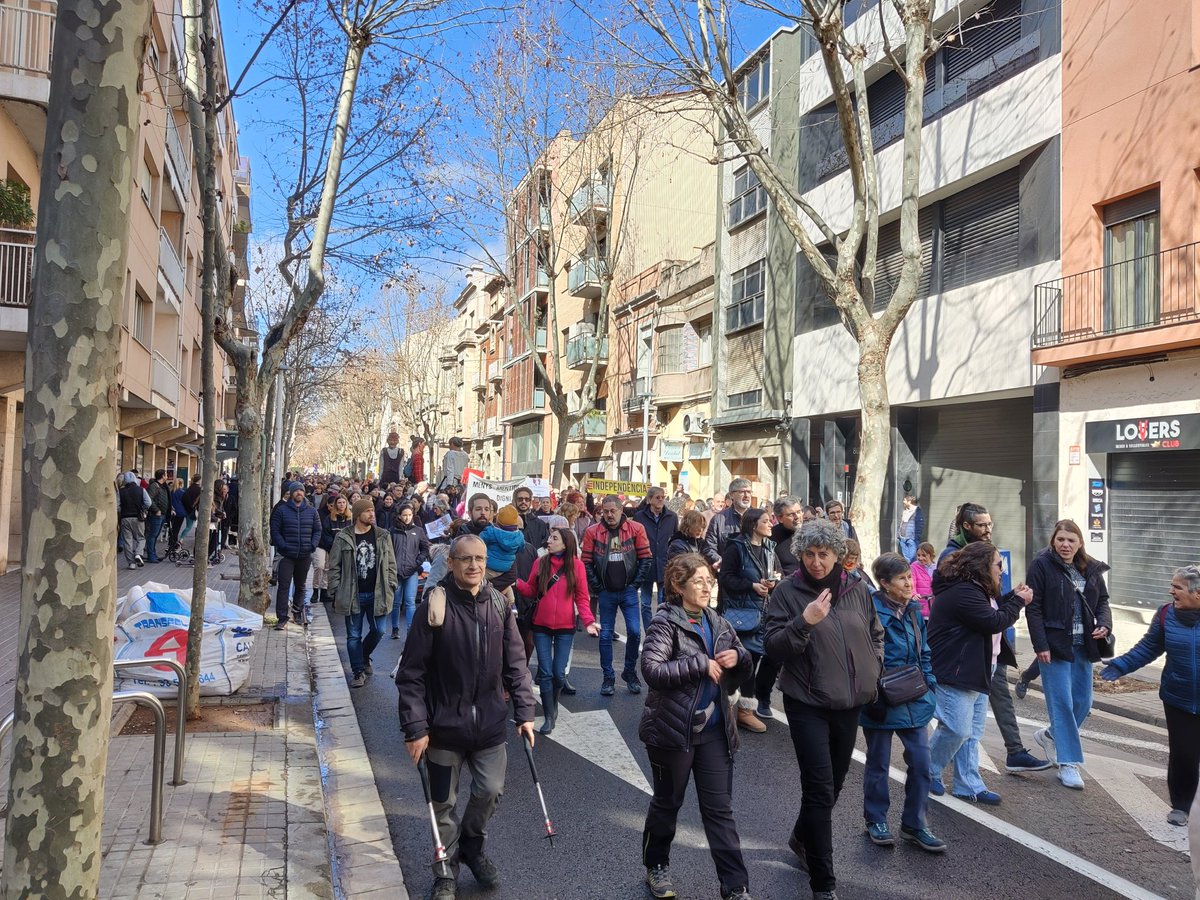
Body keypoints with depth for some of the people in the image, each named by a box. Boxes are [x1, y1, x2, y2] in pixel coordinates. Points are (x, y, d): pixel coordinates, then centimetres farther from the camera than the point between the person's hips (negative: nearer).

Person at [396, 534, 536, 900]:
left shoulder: (498, 605, -2)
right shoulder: (434, 606, -14)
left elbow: (515, 664, 5)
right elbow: (410, 673, -11)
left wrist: (524, 711, 0)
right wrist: (415, 727, -14)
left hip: (489, 723, 3)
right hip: (445, 723, -3)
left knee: (490, 791, 10)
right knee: (444, 803, 10)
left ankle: (472, 847, 40)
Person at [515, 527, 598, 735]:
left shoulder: (576, 565, -6)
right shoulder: (540, 562, -1)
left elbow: (582, 598, -3)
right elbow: (531, 591, 4)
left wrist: (589, 621, -16)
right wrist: (516, 582, -14)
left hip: (565, 627, -1)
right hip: (541, 626, 1)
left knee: (559, 673, 5)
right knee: (545, 672, 1)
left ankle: (553, 705, 34)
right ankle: (549, 716, 13)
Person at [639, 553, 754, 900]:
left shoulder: (718, 624, 6)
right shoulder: (665, 623, -13)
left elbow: (740, 673, 16)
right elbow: (651, 670, -27)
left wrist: (738, 657, -8)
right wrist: (700, 664, -24)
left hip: (714, 729, 5)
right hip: (673, 729, -5)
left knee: (720, 809, 7)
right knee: (667, 802, 14)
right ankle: (656, 866, 36)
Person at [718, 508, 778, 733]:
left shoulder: (769, 548, 13)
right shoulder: (736, 547, -8)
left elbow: (779, 575, 21)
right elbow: (725, 577, -12)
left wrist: (774, 582, -2)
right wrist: (752, 585, -17)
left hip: (765, 611, 7)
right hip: (743, 612, -7)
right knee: (748, 659, -6)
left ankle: (762, 698, 25)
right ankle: (744, 709, 4)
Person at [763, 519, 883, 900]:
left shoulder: (857, 590, 3)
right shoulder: (787, 591, -10)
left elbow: (875, 634, 18)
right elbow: (771, 646, -15)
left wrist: (872, 671, 5)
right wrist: (804, 621, -28)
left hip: (850, 702, 5)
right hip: (807, 703, -5)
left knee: (835, 782, 18)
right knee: (820, 787, -6)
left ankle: (801, 837, 45)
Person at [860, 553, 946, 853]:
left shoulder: (913, 610, 6)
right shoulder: (872, 611, -17)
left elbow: (924, 651, 16)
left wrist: (929, 683, 7)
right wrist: (874, 697, -18)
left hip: (914, 701, 6)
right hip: (883, 702, -6)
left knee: (921, 762, 6)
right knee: (878, 764, 10)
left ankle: (914, 825, 21)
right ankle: (876, 821, 27)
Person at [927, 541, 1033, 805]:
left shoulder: (973, 589, 13)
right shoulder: (962, 593, -23)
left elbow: (992, 610, 19)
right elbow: (994, 622, -22)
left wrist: (1013, 598, 5)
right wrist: (1019, 602, -9)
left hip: (977, 672, 11)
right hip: (956, 674, -11)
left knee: (972, 733, 12)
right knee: (957, 730, -7)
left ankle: (969, 786, 18)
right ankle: (929, 772, 13)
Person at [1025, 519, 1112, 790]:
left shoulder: (1091, 569, 7)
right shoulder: (1042, 565, -8)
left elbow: (1102, 601, 16)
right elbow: (1033, 608, -10)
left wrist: (1104, 624, -6)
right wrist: (1040, 645, -16)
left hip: (1082, 646, 6)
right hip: (1054, 645, -5)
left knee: (1083, 702, 9)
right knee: (1062, 702, -4)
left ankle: (1051, 735, 34)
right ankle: (1068, 763, 6)